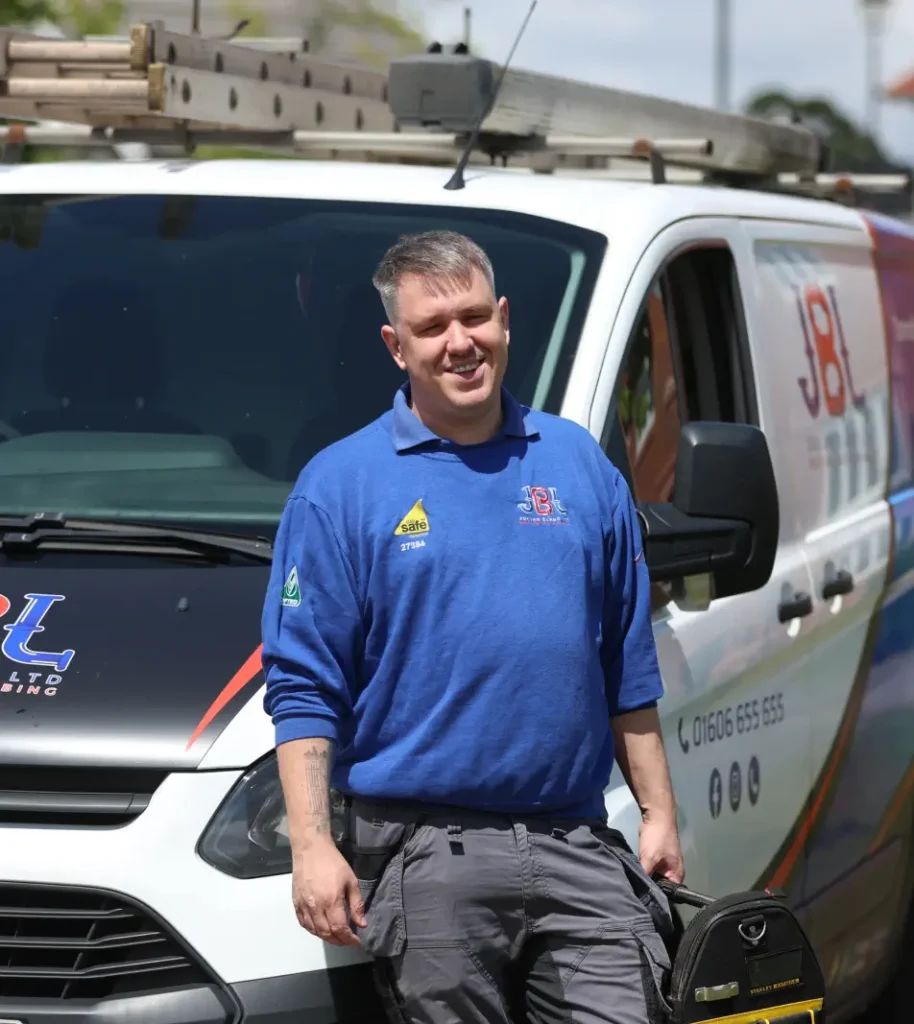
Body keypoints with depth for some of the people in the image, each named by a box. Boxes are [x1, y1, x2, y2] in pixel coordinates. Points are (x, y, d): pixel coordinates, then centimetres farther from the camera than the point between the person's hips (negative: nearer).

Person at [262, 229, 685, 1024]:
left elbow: (629, 673, 17)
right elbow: (303, 689, -3)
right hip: (426, 860, -3)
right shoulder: (342, 485, 1)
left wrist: (658, 812, 11)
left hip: (579, 850, 3)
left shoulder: (580, 464, 12)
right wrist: (312, 846, -11)